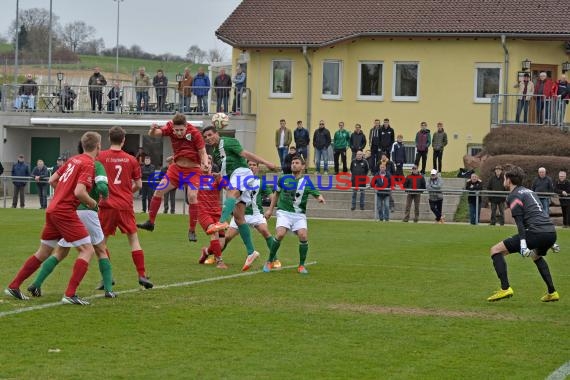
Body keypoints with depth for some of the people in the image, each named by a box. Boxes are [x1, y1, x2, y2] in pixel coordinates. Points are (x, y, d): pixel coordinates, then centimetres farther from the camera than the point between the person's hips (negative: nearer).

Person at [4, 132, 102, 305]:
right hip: (66, 212, -9)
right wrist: (93, 203, -5)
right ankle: (70, 295, -15)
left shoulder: (73, 160, 14)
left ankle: (13, 286, 23)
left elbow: (52, 180, 20)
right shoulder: (89, 164, -12)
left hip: (52, 210, 9)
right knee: (87, 250, -6)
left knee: (43, 253, 18)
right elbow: (79, 192, -22)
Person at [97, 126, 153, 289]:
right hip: (126, 205, 1)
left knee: (102, 241, 9)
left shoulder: (101, 157, -2)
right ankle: (142, 275, 4)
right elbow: (138, 185, 8)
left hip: (107, 205, -1)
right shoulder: (131, 159, 3)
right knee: (133, 239, 9)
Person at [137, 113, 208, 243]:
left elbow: (203, 153, -18)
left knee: (192, 196, -21)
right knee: (158, 190, 2)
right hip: (177, 168, 4)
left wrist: (205, 164, -39)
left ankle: (192, 231, -9)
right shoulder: (170, 128, -13)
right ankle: (150, 222, 20)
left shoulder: (194, 133, -22)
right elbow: (153, 134, -23)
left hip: (193, 170, -4)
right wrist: (153, 130, -46)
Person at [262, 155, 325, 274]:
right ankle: (270, 262, -5)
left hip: (299, 215, 0)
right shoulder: (283, 179, 5)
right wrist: (270, 209, 19)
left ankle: (301, 266, -1)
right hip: (284, 212, 0)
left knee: (303, 236, -21)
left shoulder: (307, 182, 1)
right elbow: (276, 193, 20)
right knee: (280, 234, -24)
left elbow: (317, 195, -5)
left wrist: (320, 198, -29)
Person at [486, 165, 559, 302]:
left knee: (496, 250, 0)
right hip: (551, 232, 9)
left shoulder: (514, 196, 2)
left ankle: (505, 288, -12)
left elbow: (520, 222, -12)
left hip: (536, 233, -8)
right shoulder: (529, 192, 28)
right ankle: (552, 292, 31)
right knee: (536, 256, 40)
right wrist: (552, 243, 36)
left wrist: (523, 244, -21)